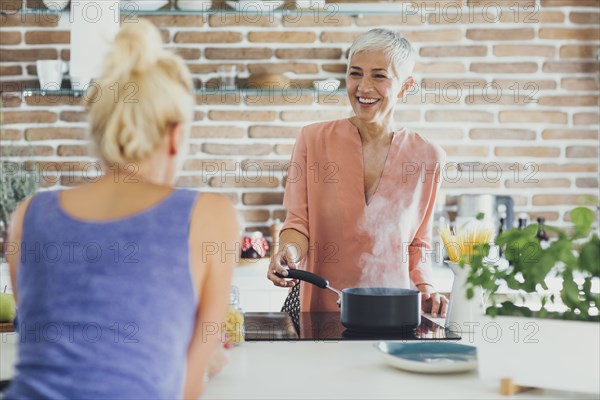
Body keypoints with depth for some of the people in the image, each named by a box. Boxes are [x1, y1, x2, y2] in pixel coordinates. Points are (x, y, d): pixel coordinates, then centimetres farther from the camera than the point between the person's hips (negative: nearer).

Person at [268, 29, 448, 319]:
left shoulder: (427, 158, 5)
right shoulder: (314, 140, 1)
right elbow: (299, 222, 2)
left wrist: (424, 287, -2)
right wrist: (289, 250, -18)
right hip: (318, 311, 0)